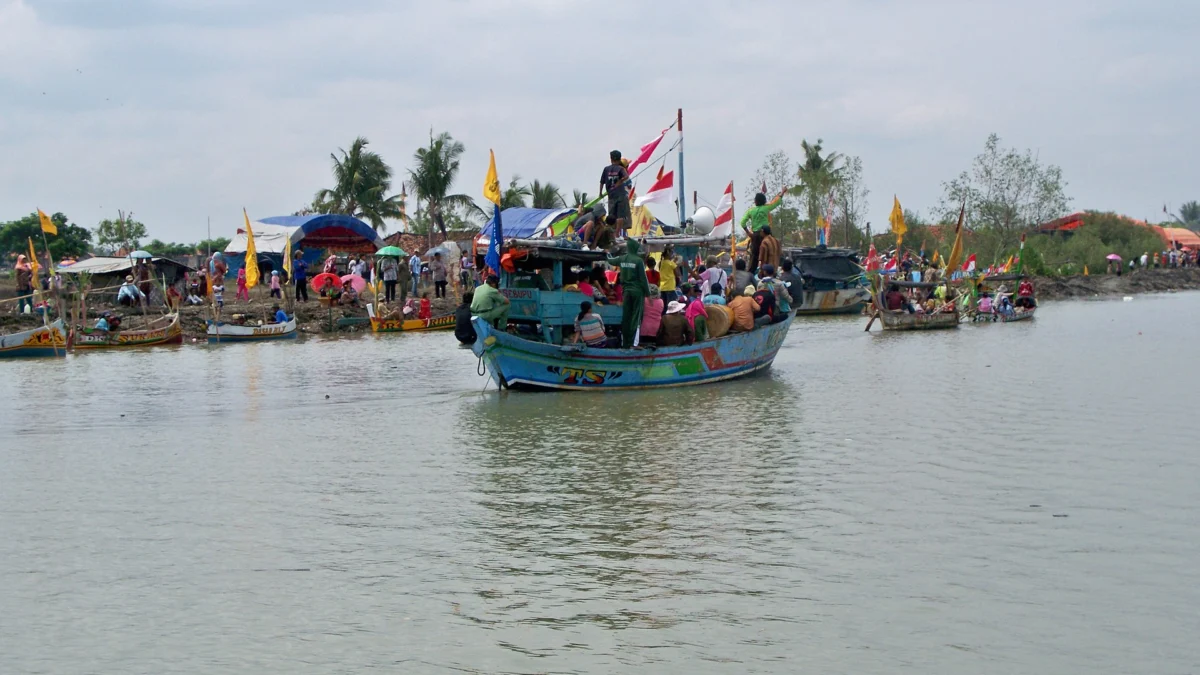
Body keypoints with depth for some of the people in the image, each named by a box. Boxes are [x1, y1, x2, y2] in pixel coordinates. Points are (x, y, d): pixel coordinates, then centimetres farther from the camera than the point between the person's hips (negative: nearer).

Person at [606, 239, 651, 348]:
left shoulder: (621, 259, 3)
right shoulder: (638, 260, -11)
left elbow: (610, 261, 25)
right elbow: (643, 278, -10)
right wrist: (648, 293, -3)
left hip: (626, 290, 4)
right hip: (637, 290, -4)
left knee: (625, 316, 8)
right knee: (635, 316, -2)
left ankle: (625, 342, 10)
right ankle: (632, 342, -9)